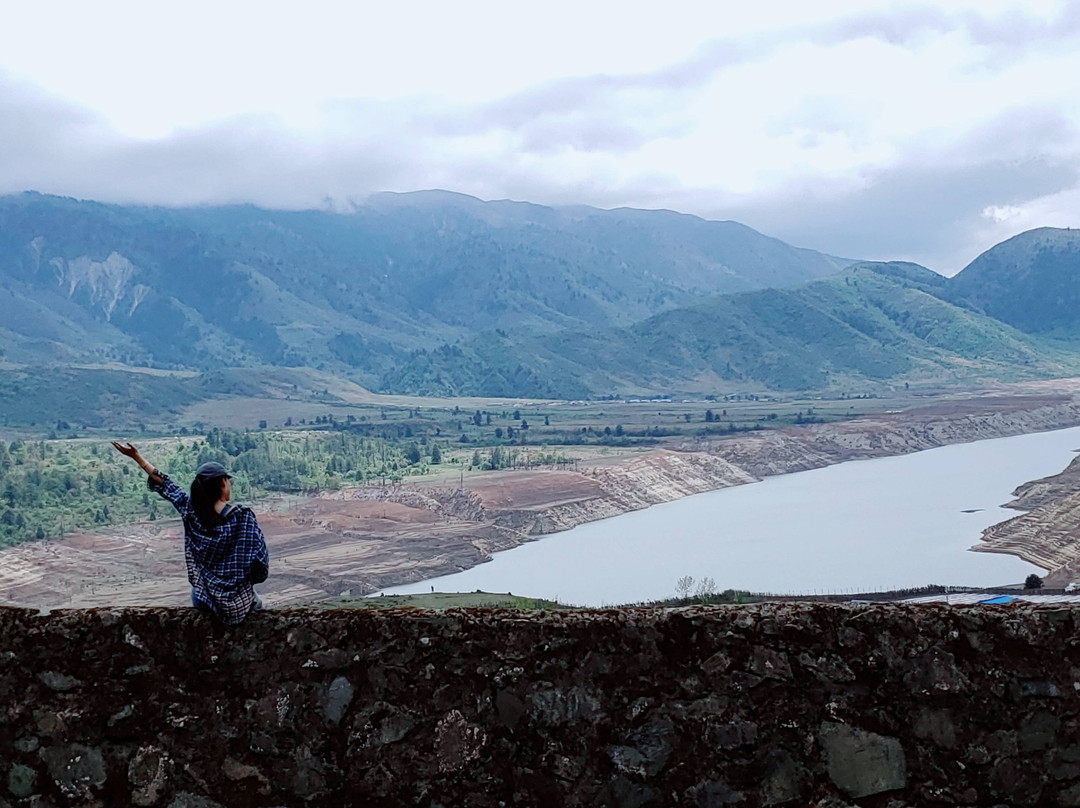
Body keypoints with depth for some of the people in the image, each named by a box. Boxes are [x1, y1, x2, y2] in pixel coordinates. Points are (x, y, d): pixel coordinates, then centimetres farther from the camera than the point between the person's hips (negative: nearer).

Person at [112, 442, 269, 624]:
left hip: (204, 601, 2)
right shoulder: (243, 516, -21)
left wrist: (137, 458, 14)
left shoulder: (192, 513, -11)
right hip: (237, 606, -2)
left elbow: (166, 486, 4)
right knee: (256, 603, 35)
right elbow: (260, 569, -20)